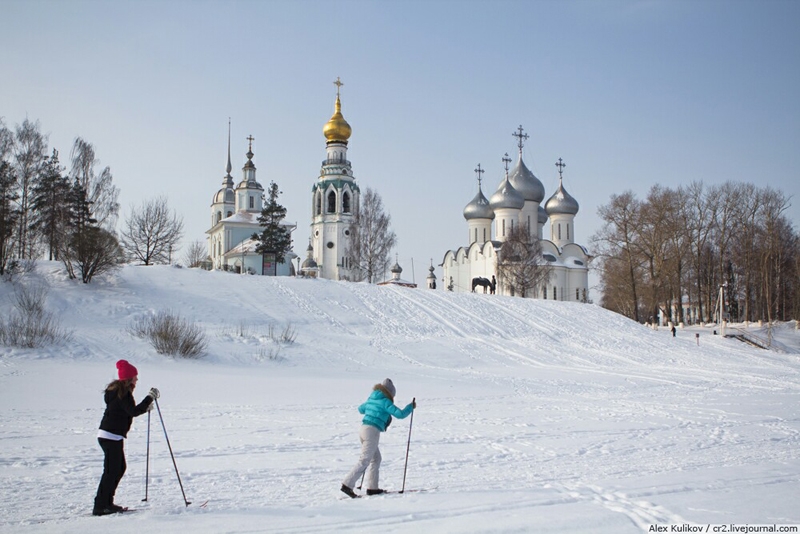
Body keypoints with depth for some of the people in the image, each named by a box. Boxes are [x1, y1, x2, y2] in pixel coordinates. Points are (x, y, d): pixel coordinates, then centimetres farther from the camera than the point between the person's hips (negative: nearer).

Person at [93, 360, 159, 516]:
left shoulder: (117, 390, 15)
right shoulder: (123, 393, -16)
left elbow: (127, 411, 23)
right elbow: (133, 412, -25)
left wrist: (144, 407, 15)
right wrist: (150, 398, -22)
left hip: (107, 435, 10)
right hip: (112, 436, -10)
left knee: (120, 468, 16)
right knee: (111, 471, -7)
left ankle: (106, 503, 21)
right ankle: (100, 506, -4)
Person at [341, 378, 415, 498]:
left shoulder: (371, 400, 17)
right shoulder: (385, 402, -6)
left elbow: (360, 409, 35)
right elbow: (400, 414, -10)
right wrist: (411, 407, 6)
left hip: (363, 429, 9)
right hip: (372, 431, -9)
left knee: (376, 458, 17)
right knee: (364, 461, -9)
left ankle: (372, 488, 16)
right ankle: (347, 485, -17)